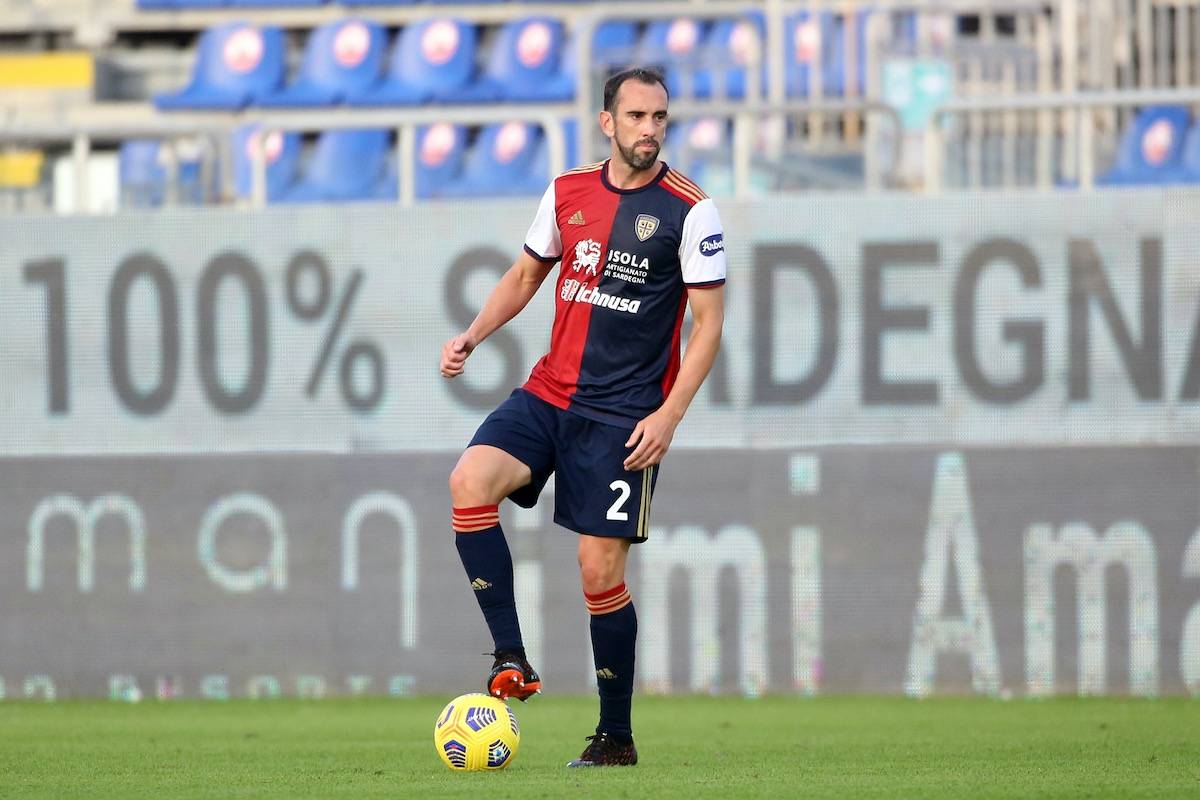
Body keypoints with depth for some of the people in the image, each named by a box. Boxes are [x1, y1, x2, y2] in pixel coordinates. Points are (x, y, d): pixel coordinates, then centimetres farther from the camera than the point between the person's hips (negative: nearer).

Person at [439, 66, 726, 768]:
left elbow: (709, 322, -6)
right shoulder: (567, 193, 7)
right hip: (549, 393, 4)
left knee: (600, 571, -5)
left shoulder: (690, 212, -7)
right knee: (471, 480, -23)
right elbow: (526, 276, 20)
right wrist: (473, 336, 4)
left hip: (624, 415, -4)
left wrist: (669, 415, -14)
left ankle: (616, 737, 10)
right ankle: (512, 662, -19)